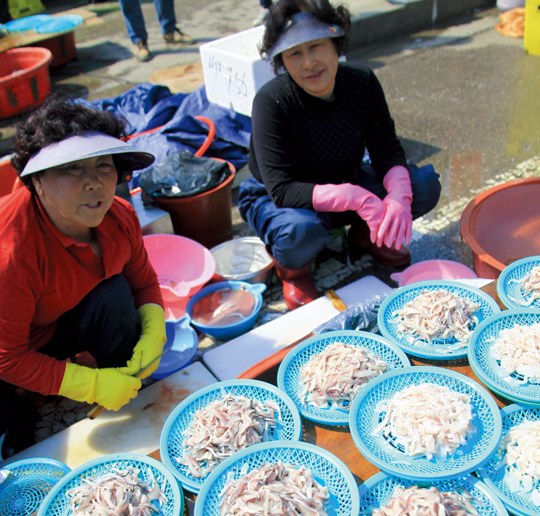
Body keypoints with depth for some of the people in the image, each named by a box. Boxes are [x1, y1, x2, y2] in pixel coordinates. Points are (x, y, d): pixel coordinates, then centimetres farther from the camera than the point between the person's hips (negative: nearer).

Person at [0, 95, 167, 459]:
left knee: (114, 293, -25)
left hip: (68, 325, 4)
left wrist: (153, 334, -20)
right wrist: (92, 385, -27)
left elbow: (144, 282, -1)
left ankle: (129, 389, -2)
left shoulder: (119, 217, -19)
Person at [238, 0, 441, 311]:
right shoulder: (272, 102, -28)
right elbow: (282, 191, -32)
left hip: (345, 186, 5)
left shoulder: (362, 82, -14)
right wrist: (357, 198, -42)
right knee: (301, 230, -40)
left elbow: (387, 151, -10)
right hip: (275, 201, -4)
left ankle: (365, 235, 12)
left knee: (425, 185, -14)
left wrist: (399, 194, -32)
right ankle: (293, 267, -3)